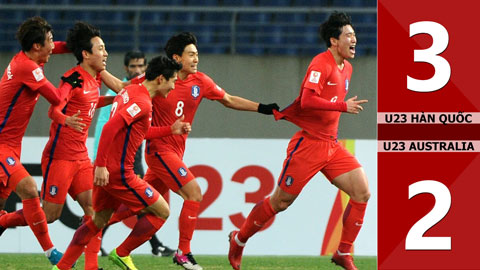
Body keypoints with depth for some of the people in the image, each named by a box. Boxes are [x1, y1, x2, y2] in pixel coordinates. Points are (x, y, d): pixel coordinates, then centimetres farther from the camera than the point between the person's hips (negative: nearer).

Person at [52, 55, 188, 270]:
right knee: (161, 212, 2)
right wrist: (101, 165, -27)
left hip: (106, 170, 10)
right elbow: (110, 128, -27)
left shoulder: (130, 91, 14)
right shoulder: (143, 103, -17)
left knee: (99, 220, 20)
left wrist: (171, 130, 28)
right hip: (117, 172, -10)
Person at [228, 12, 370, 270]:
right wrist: (343, 106, -27)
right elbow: (307, 101, -27)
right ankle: (239, 239, 21)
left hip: (331, 146, 8)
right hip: (308, 143, -8)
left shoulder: (346, 68, 13)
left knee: (362, 192, -7)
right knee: (281, 201, -1)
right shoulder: (321, 64, -15)